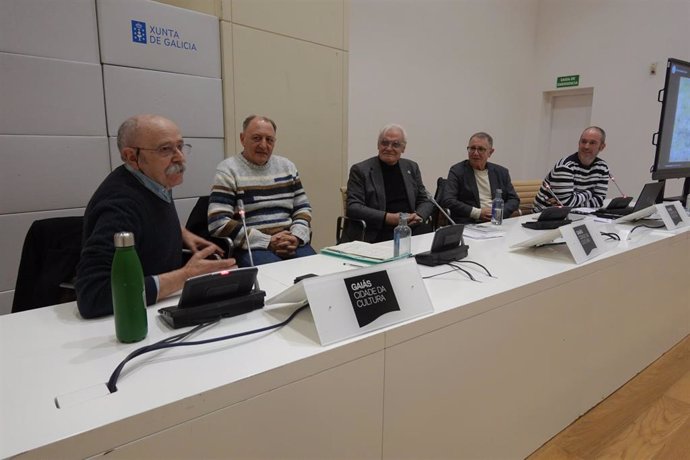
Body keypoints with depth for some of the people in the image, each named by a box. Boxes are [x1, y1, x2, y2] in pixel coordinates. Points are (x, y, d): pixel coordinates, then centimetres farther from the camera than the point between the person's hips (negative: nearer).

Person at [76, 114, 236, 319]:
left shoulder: (154, 180, -1)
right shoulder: (119, 204, -28)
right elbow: (92, 296, -37)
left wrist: (182, 234, 5)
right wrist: (185, 277, -31)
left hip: (166, 302, 9)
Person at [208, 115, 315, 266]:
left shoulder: (287, 166, 15)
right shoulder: (228, 170, 0)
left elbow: (303, 207, 15)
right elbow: (218, 223, -10)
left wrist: (296, 237, -7)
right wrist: (268, 242, -15)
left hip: (291, 245, 5)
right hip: (250, 248, -5)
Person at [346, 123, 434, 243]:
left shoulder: (411, 167, 16)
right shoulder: (360, 170, 2)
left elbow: (425, 200, 18)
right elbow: (353, 207, -7)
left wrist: (419, 216, -6)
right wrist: (388, 218, -18)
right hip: (377, 232, -6)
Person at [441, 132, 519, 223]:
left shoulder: (501, 172, 15)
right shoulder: (457, 170, 3)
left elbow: (514, 199, 14)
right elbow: (447, 201, -7)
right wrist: (478, 213, -13)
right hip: (469, 224, -3)